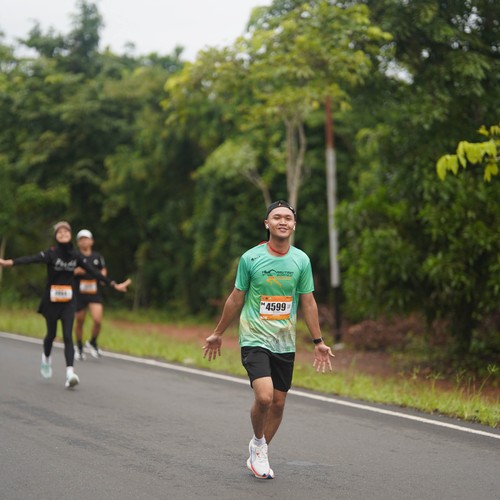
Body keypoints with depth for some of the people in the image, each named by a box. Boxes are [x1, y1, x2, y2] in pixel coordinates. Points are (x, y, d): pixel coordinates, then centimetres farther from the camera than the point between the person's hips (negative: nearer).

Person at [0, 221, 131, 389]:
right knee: (52, 334, 13)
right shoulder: (51, 253, -11)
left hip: (68, 301, 2)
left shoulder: (75, 255, 1)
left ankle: (70, 373, -19)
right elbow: (32, 259, -27)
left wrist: (113, 284, 5)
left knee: (67, 336, -9)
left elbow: (93, 271, 5)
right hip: (51, 300, -2)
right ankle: (46, 358, 45)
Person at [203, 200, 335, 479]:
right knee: (264, 396, -21)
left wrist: (319, 342, 7)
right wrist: (218, 334, 11)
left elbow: (308, 302, 9)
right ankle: (259, 443, 8)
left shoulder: (301, 260, 2)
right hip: (255, 339, -3)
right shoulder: (250, 258, -5)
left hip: (285, 344, 4)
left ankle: (258, 455, 26)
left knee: (278, 403, 6)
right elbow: (236, 299, 5)